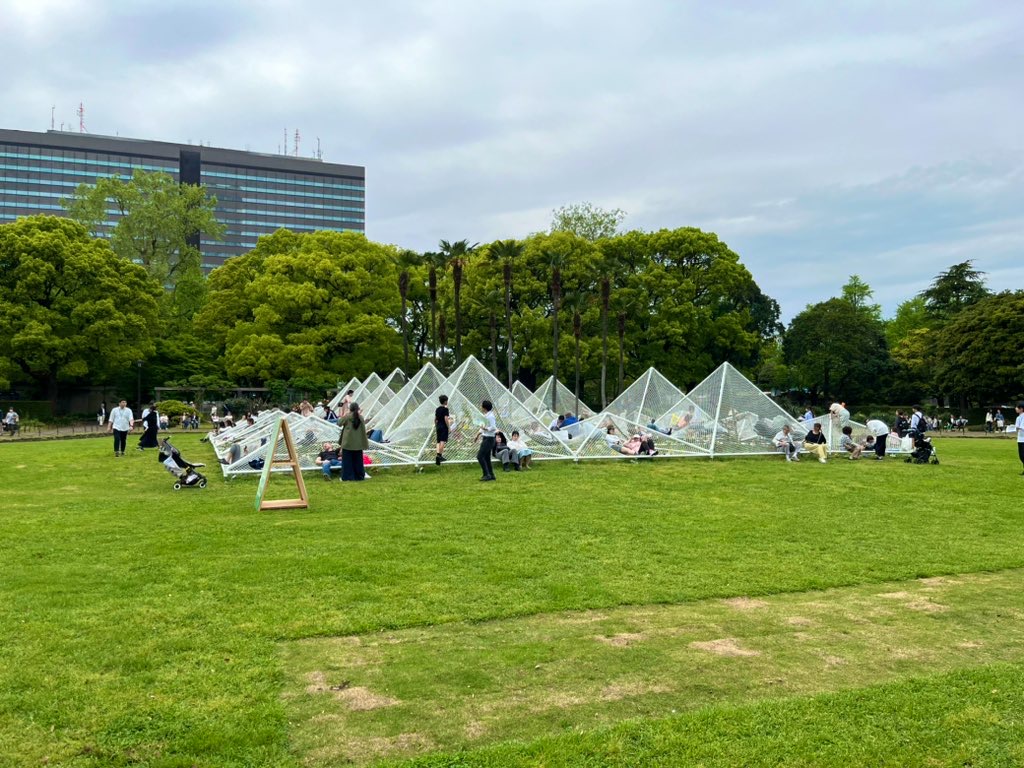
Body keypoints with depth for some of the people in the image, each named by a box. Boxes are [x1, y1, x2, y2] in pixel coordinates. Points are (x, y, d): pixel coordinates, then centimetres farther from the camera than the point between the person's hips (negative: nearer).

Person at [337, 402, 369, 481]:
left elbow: (339, 423, 3)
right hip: (358, 443, 3)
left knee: (347, 460, 3)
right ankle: (359, 475, 15)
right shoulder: (360, 417, 1)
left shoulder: (347, 416, -9)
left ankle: (347, 476, 2)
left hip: (348, 442, -3)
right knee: (357, 460, 12)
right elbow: (363, 429, 8)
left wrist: (343, 416, 15)